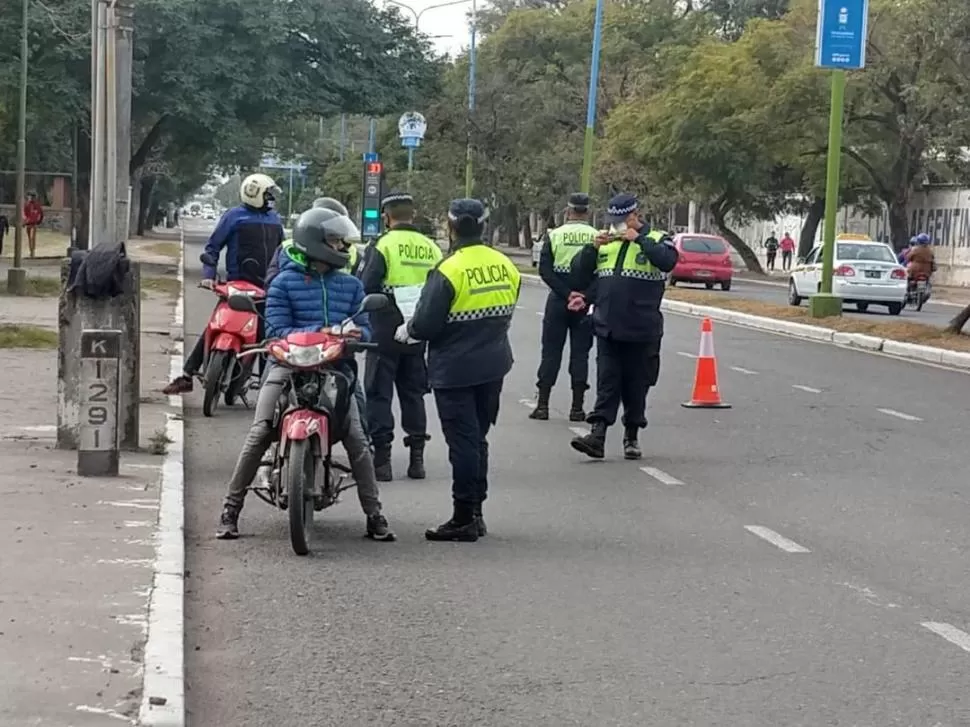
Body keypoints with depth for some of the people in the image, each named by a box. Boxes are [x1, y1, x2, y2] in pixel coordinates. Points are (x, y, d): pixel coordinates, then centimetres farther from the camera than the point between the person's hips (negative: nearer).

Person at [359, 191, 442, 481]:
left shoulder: (383, 245, -10)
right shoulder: (432, 248, 5)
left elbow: (366, 287, -15)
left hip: (386, 333, -5)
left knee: (379, 394, 2)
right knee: (413, 392, 15)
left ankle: (382, 458, -3)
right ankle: (416, 456, 14)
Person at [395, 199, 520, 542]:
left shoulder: (449, 271, -18)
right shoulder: (506, 267, 1)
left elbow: (426, 325, -18)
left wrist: (407, 330, 3)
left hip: (455, 369, -6)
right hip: (493, 365, 6)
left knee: (463, 442, -2)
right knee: (478, 438, 17)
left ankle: (464, 519, 1)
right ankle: (476, 511, 22)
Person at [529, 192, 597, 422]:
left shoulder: (554, 236, -2)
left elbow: (544, 270, -10)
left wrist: (566, 293, -14)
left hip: (558, 300, 0)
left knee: (551, 352, 7)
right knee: (580, 353, 7)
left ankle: (542, 405, 5)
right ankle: (577, 407, 5)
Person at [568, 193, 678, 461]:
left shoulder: (656, 240, 0)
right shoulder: (605, 242, 12)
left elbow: (668, 261, -22)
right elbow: (578, 274, 10)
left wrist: (639, 238, -20)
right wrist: (593, 247, -5)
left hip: (641, 330, -3)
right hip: (607, 328, 3)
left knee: (636, 386, 6)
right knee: (607, 383, -3)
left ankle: (631, 437, 19)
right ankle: (597, 435, -9)